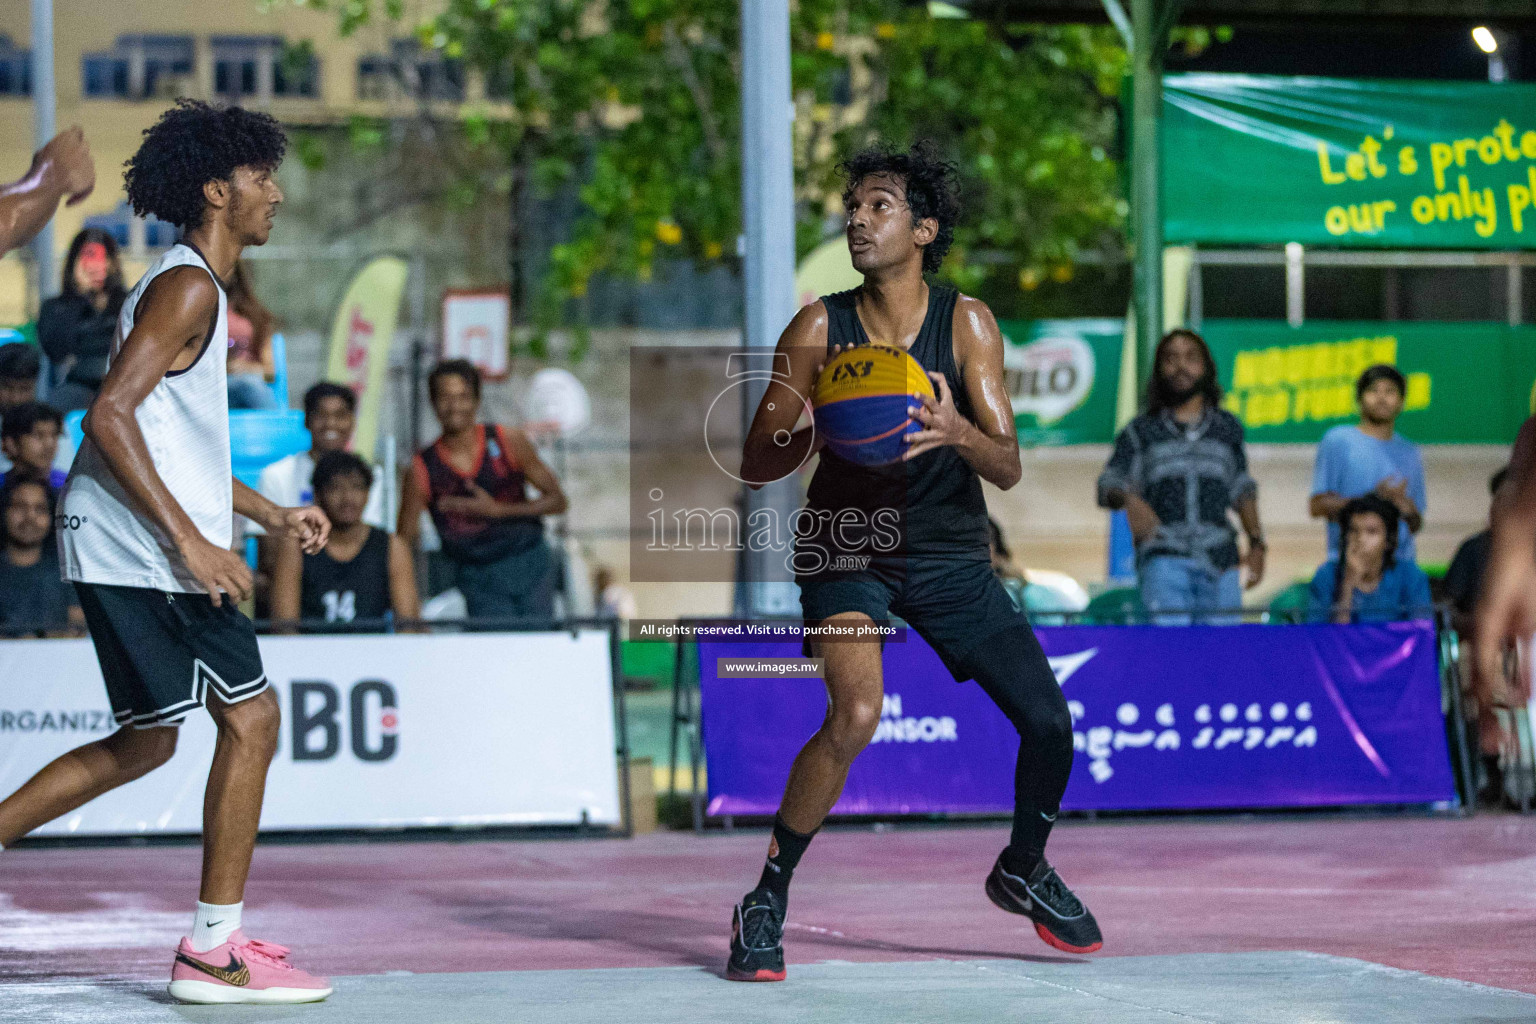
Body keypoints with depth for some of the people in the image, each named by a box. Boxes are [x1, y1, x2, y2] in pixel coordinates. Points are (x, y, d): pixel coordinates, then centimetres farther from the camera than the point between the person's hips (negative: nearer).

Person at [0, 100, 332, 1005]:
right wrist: (190, 540, -23)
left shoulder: (191, 289, 22)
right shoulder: (188, 288, -11)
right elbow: (110, 417, -21)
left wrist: (270, 513, 24)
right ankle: (214, 951, -5)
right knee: (250, 717, -7)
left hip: (119, 547, 10)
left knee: (145, 743, 15)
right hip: (145, 547, -10)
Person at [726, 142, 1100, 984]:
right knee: (857, 712, -28)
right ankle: (765, 903, -13)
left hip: (948, 551, 3)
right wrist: (820, 433, -30)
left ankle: (1024, 869, 30)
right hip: (845, 544, -2)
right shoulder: (819, 328, -11)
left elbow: (1007, 467, -13)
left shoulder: (966, 323, -9)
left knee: (1049, 724, -1)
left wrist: (957, 431, -35)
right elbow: (754, 465, -9)